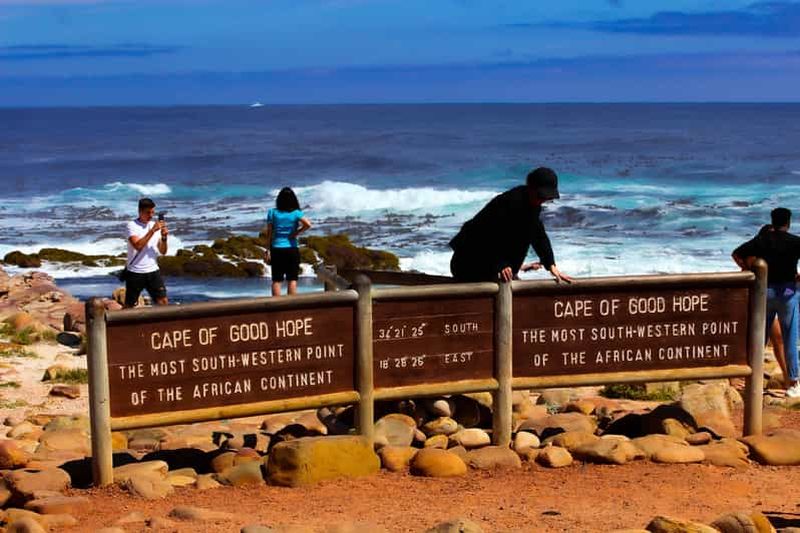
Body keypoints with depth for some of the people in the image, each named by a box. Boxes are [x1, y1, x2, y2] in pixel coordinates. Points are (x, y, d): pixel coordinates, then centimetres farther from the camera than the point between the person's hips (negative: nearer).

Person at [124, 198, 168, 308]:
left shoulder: (156, 225, 7)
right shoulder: (132, 225, -8)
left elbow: (163, 252, 5)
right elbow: (138, 246, -24)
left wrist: (164, 237, -13)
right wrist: (153, 230, -25)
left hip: (153, 271, 4)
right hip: (135, 273, -4)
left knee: (163, 302, -4)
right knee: (129, 306, 6)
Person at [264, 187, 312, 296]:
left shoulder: (272, 213, 1)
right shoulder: (296, 213, -4)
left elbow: (269, 233, 1)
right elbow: (308, 224, -19)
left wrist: (268, 250, 4)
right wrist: (296, 233, -6)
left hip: (277, 250, 1)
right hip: (292, 249, -1)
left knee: (276, 281, 5)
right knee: (292, 280, 2)